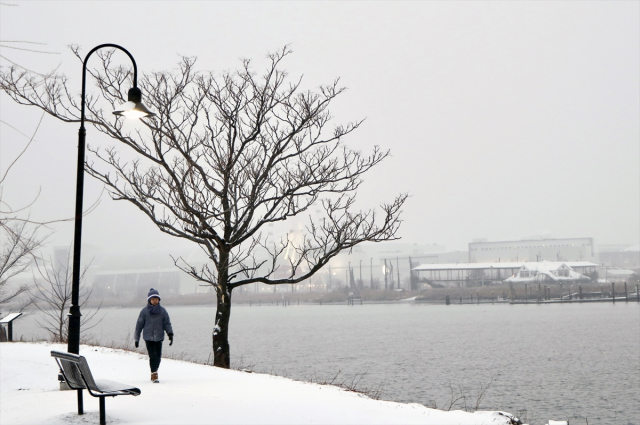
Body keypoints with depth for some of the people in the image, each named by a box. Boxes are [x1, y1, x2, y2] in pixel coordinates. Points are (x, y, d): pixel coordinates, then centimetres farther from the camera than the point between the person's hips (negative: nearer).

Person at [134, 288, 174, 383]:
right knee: (152, 356, -11)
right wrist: (136, 338, 9)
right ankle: (154, 375, -7)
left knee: (158, 356, 4)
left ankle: (154, 373, 25)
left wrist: (170, 334, -9)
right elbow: (139, 325, 8)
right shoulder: (145, 311, 3)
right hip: (148, 337, -2)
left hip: (159, 337, 2)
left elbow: (167, 323, 5)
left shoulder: (162, 311, 6)